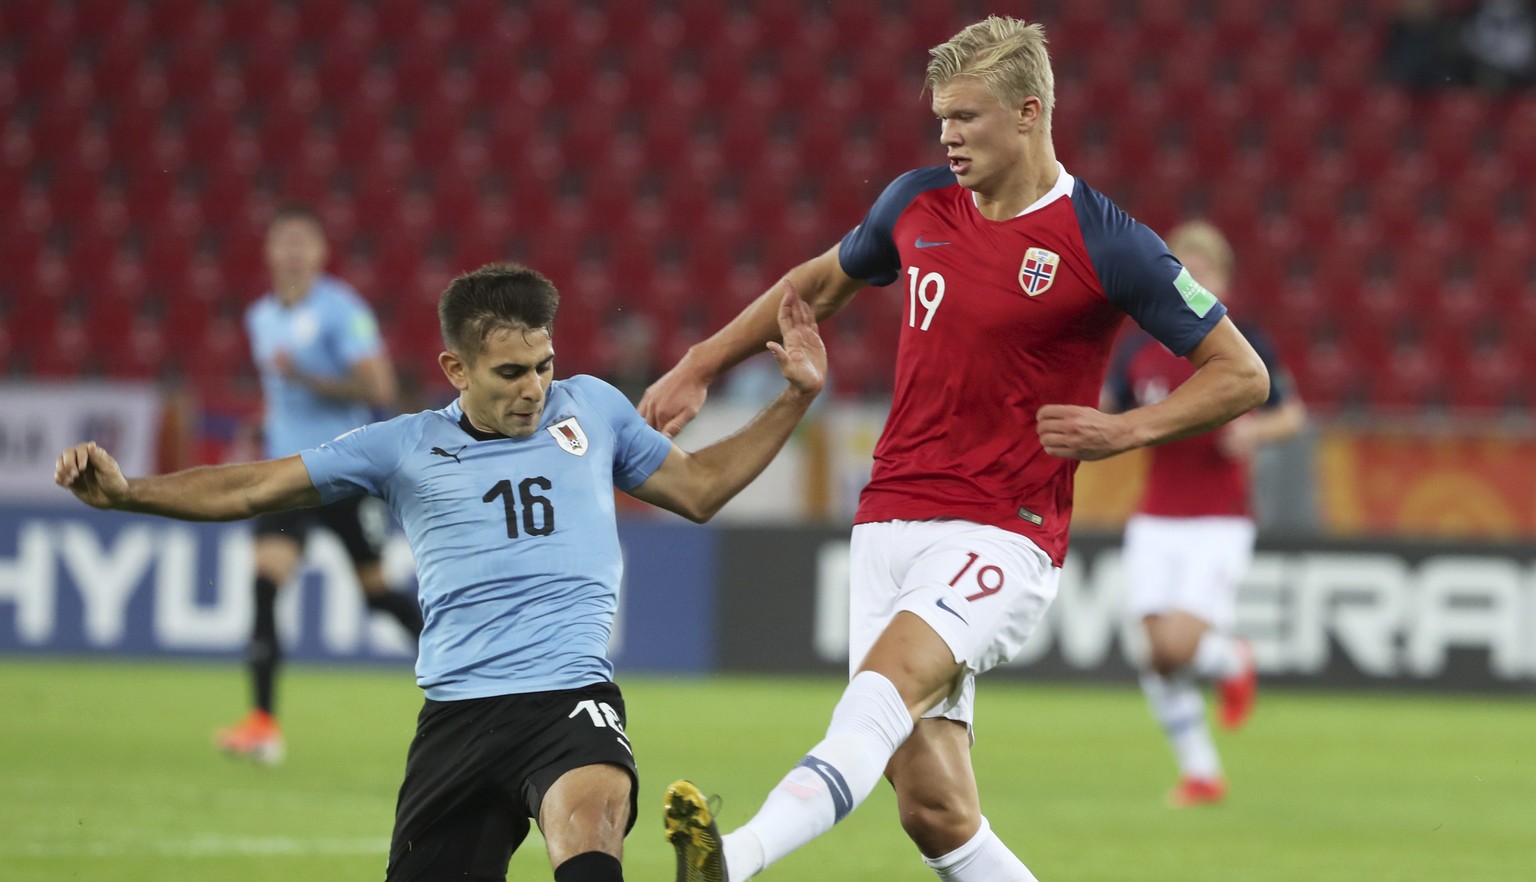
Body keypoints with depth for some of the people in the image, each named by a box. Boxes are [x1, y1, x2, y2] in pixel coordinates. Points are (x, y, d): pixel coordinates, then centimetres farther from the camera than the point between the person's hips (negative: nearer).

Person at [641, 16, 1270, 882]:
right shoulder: (917, 203, 9)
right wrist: (700, 364, 25)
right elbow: (821, 282, 30)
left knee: (887, 679, -32)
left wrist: (1127, 430, -14)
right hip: (894, 520, 5)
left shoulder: (1106, 244, -7)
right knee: (935, 811, -5)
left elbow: (1243, 374, -2)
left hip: (1003, 536, -5)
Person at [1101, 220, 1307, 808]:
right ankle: (1200, 773, 14)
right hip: (1156, 521, 3)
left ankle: (1233, 663, 18)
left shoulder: (1244, 348, -4)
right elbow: (1103, 412, 12)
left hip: (1219, 522, -3)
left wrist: (1257, 431, -17)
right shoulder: (1139, 351, 3)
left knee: (1179, 644, -18)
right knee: (1159, 658, -3)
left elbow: (1293, 413, 4)